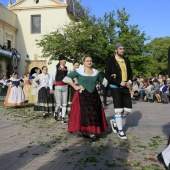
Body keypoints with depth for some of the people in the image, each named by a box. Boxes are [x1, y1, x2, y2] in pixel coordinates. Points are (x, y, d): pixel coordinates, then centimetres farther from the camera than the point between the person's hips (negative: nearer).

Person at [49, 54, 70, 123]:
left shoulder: (66, 69, 9)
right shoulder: (56, 68, 0)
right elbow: (52, 78, 0)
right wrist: (51, 87, -2)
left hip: (65, 86, 4)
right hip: (58, 87, -3)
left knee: (64, 104, 3)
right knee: (58, 104, -5)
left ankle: (63, 118, 11)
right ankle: (56, 112, 26)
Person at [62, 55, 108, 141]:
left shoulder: (96, 72, 12)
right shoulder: (78, 71, -2)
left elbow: (103, 80, 27)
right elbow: (66, 78, -4)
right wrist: (75, 86, -6)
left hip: (94, 96, 4)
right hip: (82, 96, -4)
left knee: (94, 114, -1)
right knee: (83, 113, -9)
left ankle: (92, 131, 5)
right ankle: (85, 130, -1)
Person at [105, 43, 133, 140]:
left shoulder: (127, 60, 11)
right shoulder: (110, 61, -5)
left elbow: (130, 73, 18)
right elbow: (107, 76, -9)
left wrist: (130, 81, -3)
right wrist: (119, 83, -16)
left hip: (125, 87, 6)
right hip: (115, 87, -5)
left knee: (128, 110, 3)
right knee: (119, 110, -5)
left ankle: (115, 121, 27)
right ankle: (120, 131, 9)